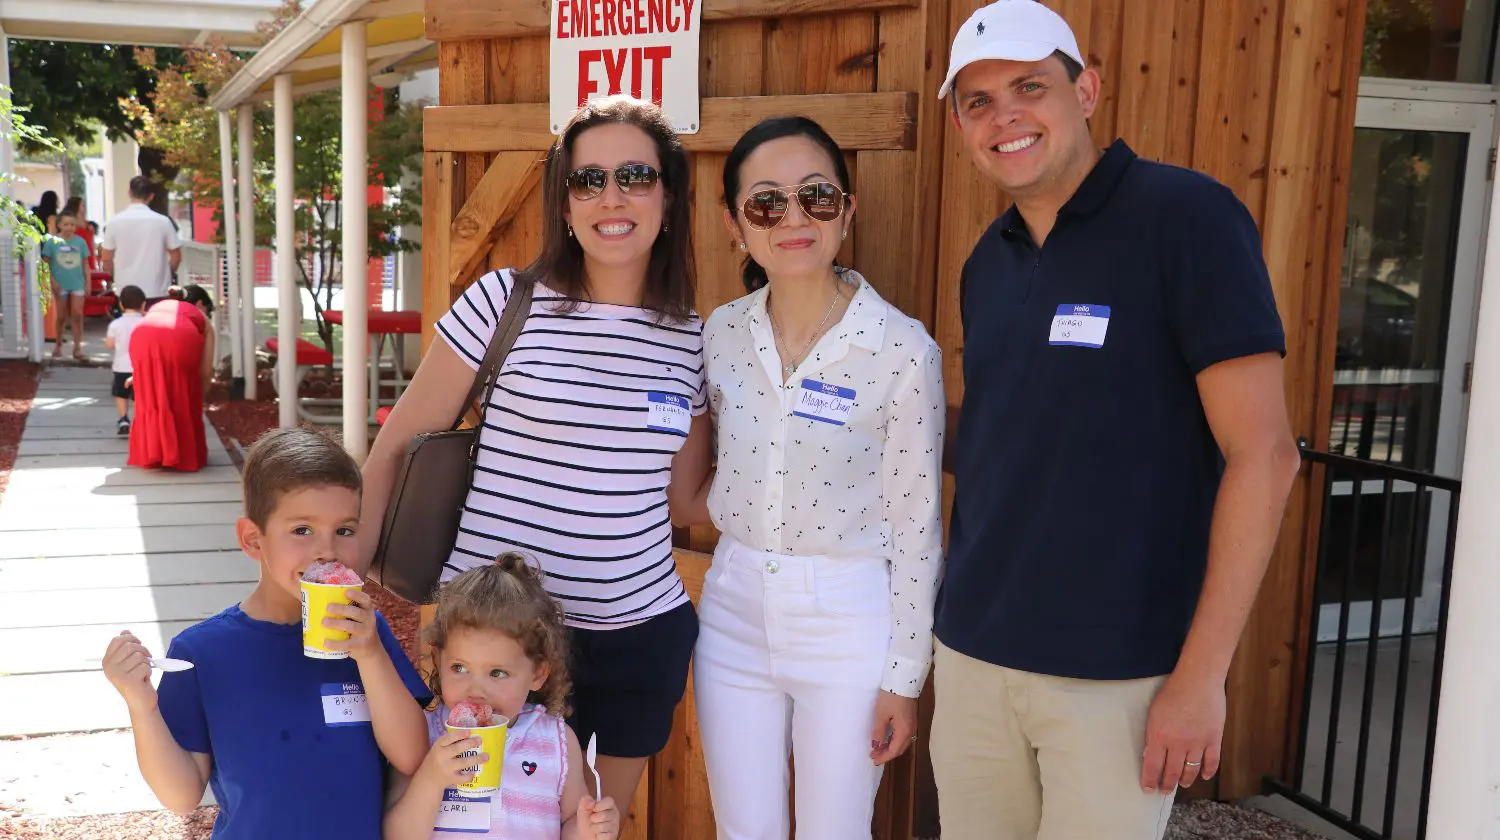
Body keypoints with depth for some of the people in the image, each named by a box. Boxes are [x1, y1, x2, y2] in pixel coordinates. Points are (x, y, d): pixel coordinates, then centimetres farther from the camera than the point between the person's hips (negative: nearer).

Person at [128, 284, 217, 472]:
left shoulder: (157, 307, 43)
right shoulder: (203, 321, 34)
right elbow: (205, 372, 28)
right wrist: (198, 397, 45)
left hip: (143, 337, 2)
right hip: (181, 339, -2)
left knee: (150, 400, 20)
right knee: (183, 402, 16)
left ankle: (149, 454, 22)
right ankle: (185, 455, 20)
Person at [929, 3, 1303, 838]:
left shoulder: (1185, 215, -11)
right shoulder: (987, 264, 8)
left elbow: (1263, 452, -14)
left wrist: (1201, 674, -16)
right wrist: (960, 619, 9)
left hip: (1121, 672, -5)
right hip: (972, 657, 6)